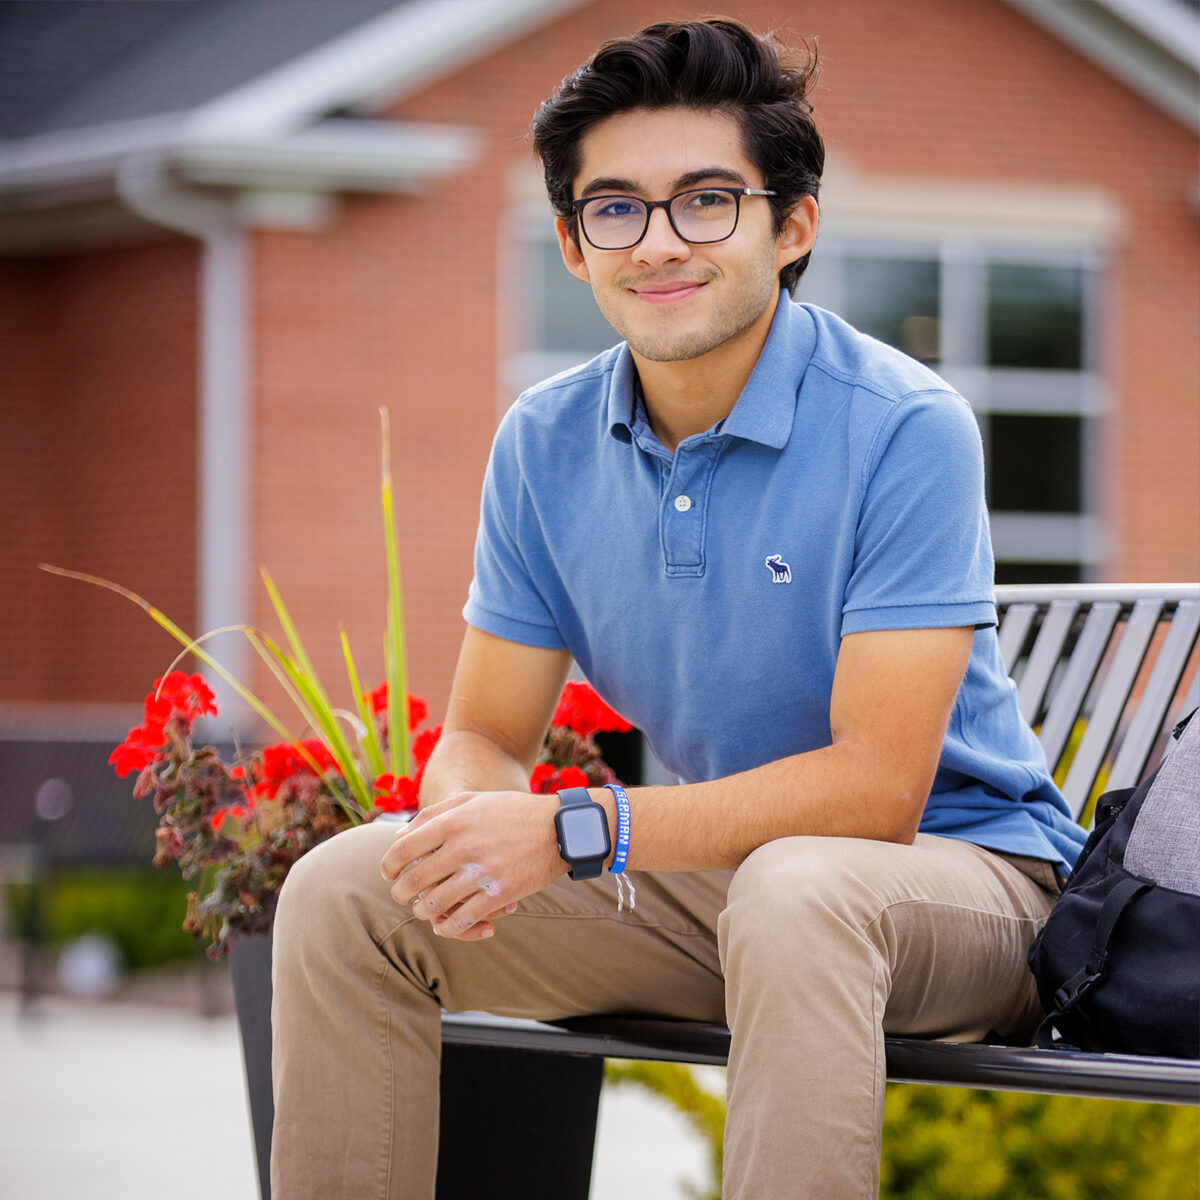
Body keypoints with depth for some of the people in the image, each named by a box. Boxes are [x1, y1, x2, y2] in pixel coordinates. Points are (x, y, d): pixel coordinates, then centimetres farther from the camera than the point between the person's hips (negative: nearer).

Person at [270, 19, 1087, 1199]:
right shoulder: (543, 445, 0)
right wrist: (468, 831, -22)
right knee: (340, 891, -9)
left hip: (962, 869, -6)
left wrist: (571, 830, -31)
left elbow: (878, 784, -23)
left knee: (792, 892, -40)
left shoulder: (905, 428, -19)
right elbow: (484, 737, 4)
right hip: (727, 865, 6)